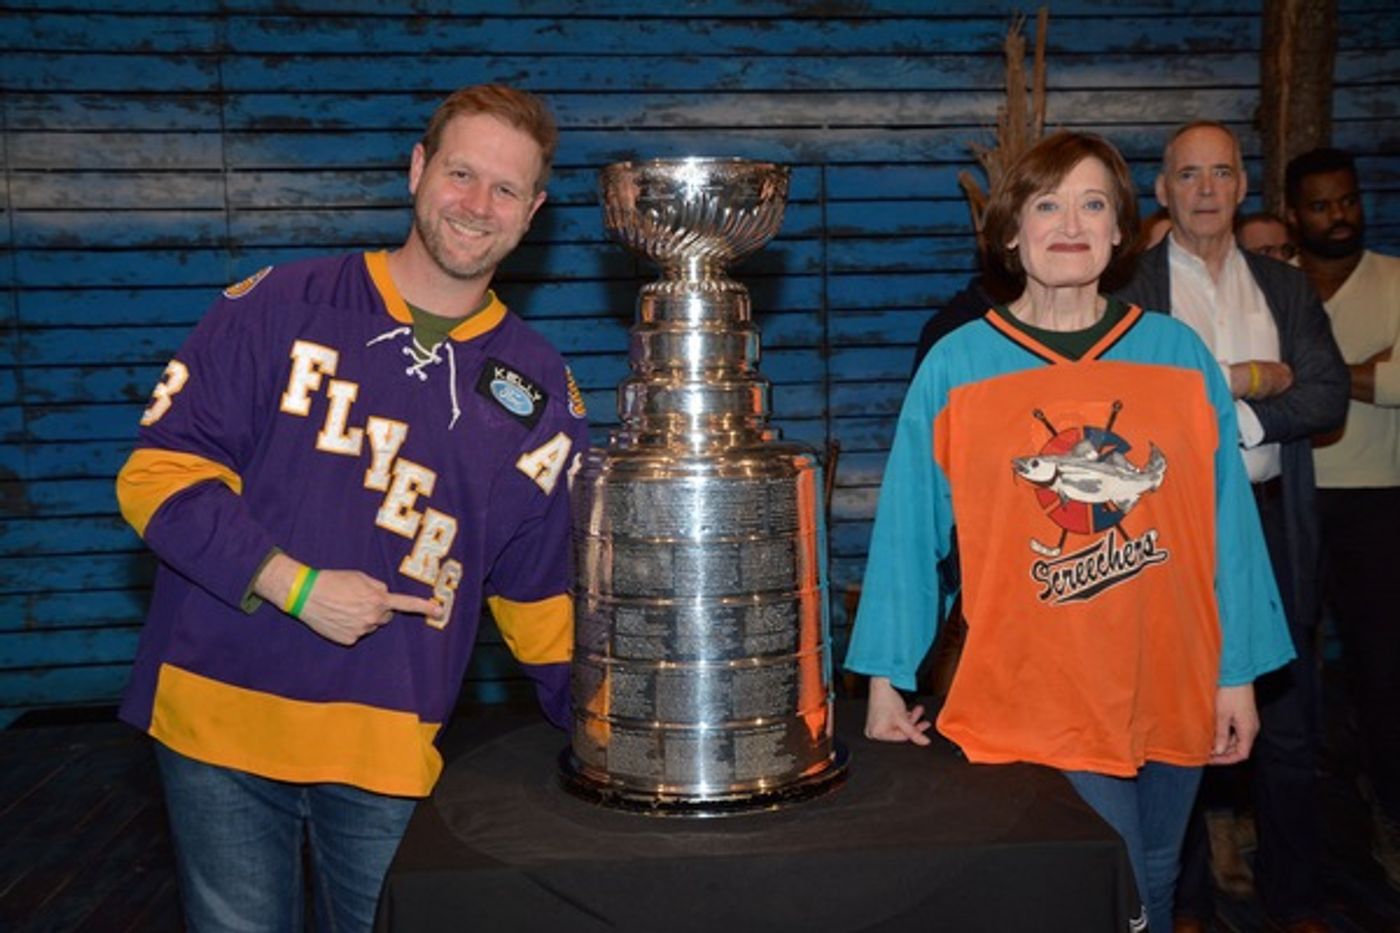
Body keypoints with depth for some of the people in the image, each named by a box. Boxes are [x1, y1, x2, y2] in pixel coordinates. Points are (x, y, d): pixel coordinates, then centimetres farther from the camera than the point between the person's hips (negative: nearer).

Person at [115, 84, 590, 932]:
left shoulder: (540, 386, 5)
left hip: (391, 752, 2)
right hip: (222, 726, -1)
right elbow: (160, 471, -4)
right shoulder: (275, 311, -2)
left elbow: (542, 588, 10)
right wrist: (294, 585, -16)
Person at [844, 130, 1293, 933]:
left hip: (1170, 699, 3)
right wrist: (887, 678, -5)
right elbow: (909, 532, -3)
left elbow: (1228, 526, 4)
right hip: (1034, 705, -3)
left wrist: (1238, 673, 3)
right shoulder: (955, 367, -4)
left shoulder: (1181, 356, 2)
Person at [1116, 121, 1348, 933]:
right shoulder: (1128, 288, -1)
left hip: (1272, 523, 3)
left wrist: (1222, 409, -14)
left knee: (1289, 722, 11)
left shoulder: (1287, 288, 11)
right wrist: (1251, 380, -11)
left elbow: (1330, 399, -1)